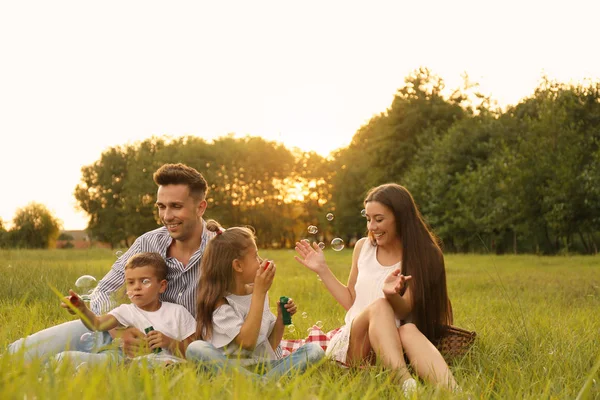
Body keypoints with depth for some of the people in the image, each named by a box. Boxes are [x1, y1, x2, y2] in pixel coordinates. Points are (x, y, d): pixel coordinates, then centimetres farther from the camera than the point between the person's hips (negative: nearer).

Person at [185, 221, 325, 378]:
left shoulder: (257, 292, 11)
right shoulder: (220, 303, -8)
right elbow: (247, 342, -23)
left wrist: (281, 318, -2)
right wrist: (259, 292, -19)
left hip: (267, 365, 5)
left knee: (314, 349, -15)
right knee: (195, 349, -31)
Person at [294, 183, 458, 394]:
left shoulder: (422, 256, -1)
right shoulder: (363, 247, 9)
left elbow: (405, 310, -10)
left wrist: (392, 295, -32)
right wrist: (322, 270, 10)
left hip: (393, 344, -1)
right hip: (353, 342, 2)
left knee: (409, 330, -38)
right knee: (379, 306, -32)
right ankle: (405, 383, -54)